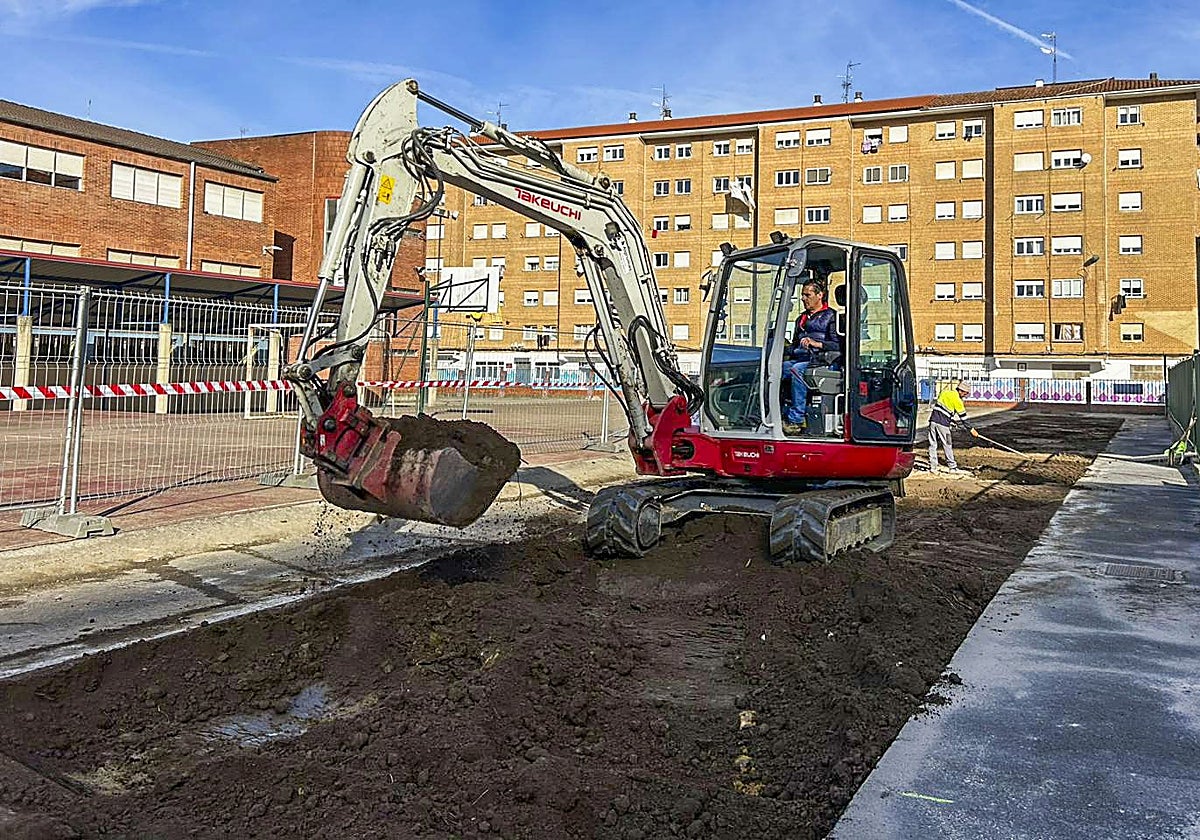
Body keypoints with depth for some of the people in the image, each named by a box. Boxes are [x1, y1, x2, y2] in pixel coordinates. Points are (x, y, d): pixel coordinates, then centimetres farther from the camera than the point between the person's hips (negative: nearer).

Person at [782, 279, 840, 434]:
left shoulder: (831, 316, 8)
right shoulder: (801, 319, 31)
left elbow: (838, 344, -4)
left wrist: (816, 343, -16)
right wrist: (786, 356, 8)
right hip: (799, 359, 6)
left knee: (797, 369, -37)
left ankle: (796, 420, -39)